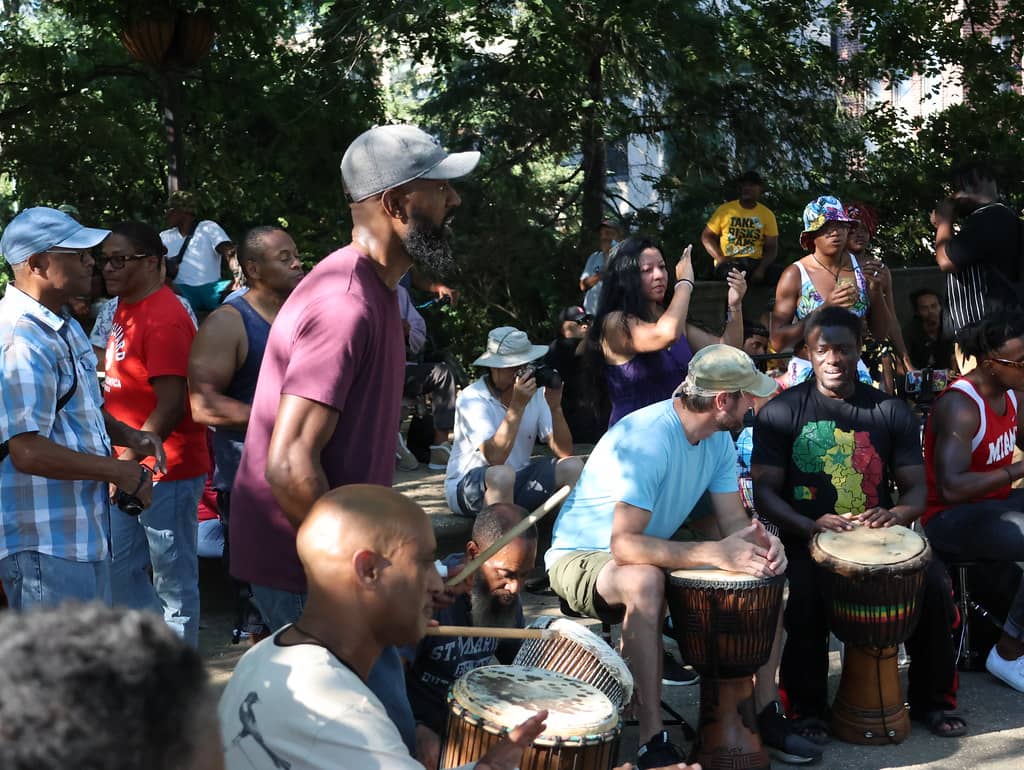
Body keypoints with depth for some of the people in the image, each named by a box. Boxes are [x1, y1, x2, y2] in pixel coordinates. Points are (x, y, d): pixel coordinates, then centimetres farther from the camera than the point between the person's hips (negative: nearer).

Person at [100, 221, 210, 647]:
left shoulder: (165, 318, -18)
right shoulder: (125, 308, 11)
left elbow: (171, 405, -23)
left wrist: (128, 460, -23)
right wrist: (122, 461, 14)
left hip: (165, 470, -10)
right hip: (132, 468, 10)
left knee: (173, 580, 3)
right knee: (122, 571, 18)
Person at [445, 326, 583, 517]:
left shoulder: (536, 393, -3)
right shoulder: (472, 398, -17)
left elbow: (564, 452, -8)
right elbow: (495, 458, -30)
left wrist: (555, 406, -21)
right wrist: (518, 405, -32)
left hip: (517, 481, 5)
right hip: (467, 486, -5)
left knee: (573, 466, -14)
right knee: (502, 474, -37)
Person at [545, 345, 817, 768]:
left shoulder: (718, 438, -5)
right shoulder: (645, 439, -31)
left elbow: (734, 520, -3)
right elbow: (625, 545, -37)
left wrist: (761, 540, -26)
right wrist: (714, 552, -43)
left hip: (654, 550, 8)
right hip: (582, 556, -8)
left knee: (765, 569, -5)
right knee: (645, 581, -40)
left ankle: (765, 713, 5)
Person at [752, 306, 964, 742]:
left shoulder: (890, 412, 9)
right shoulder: (780, 414, 1)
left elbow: (916, 486, 8)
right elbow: (765, 492, -5)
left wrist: (898, 513, -17)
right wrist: (810, 526, -24)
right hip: (805, 541, -2)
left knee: (935, 584, -21)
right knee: (804, 596, -32)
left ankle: (931, 701, 1)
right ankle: (807, 709, -11)